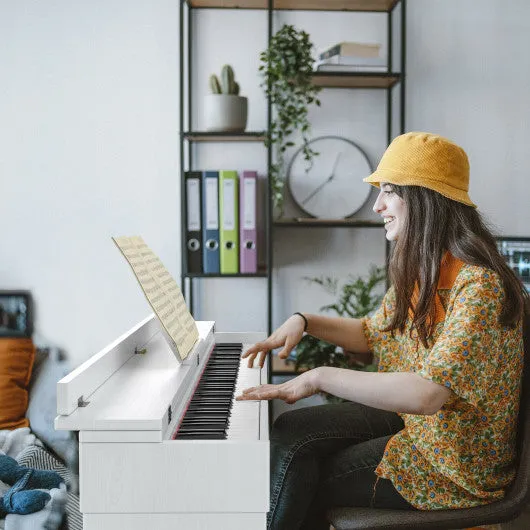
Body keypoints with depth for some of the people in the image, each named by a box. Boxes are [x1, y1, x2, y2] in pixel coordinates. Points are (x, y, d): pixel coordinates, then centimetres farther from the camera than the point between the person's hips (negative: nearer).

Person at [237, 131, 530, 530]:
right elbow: (372, 334, 14)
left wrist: (320, 377, -31)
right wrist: (304, 322, -2)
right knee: (290, 433, -7)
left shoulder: (479, 287, -26)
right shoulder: (419, 271, 3)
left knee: (299, 480, -9)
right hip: (409, 419, 8)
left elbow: (429, 393, -36)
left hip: (456, 463, -7)